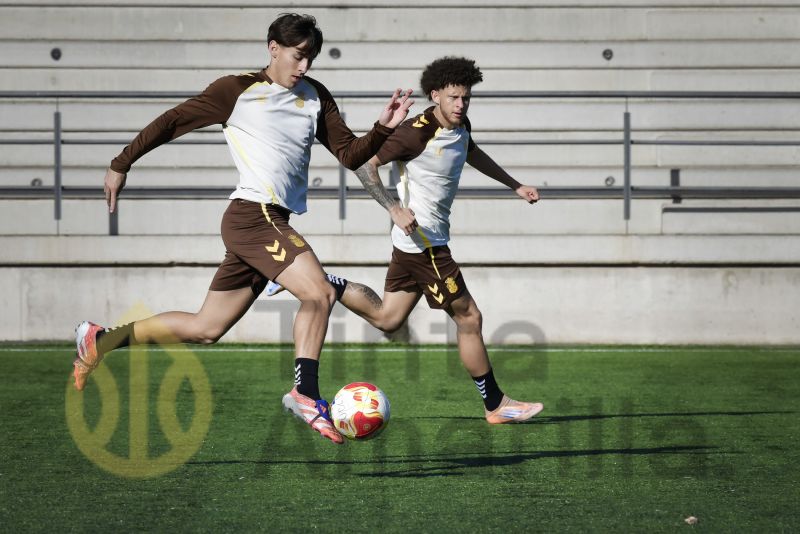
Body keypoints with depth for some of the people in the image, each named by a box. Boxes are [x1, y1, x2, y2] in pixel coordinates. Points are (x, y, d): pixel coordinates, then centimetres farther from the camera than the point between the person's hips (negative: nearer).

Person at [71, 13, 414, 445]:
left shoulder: (315, 97, 17)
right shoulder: (237, 91, 0)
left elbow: (350, 155, 13)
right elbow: (172, 122, 5)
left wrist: (383, 128, -6)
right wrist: (121, 165, 7)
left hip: (272, 223, 7)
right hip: (254, 213, -7)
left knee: (205, 329, 12)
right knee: (320, 293, -22)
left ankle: (99, 341, 23)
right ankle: (306, 393, -13)